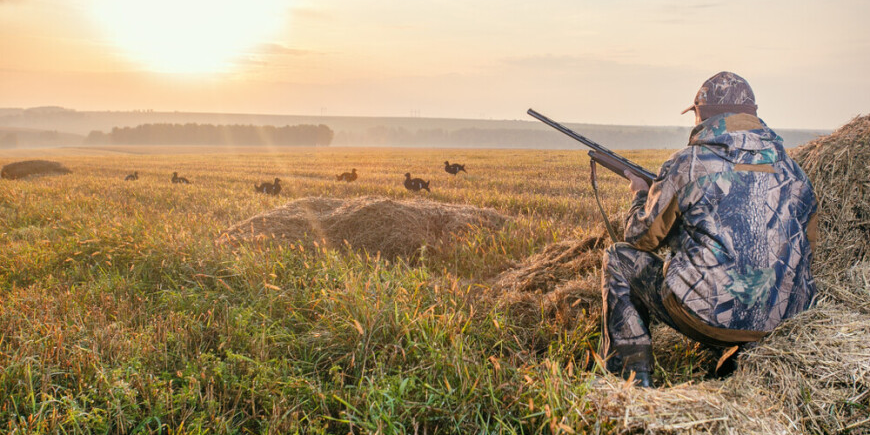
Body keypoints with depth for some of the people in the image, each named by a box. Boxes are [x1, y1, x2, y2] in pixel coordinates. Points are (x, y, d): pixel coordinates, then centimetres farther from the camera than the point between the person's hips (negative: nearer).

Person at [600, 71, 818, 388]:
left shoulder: (689, 164, -6)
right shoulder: (791, 169, 9)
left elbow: (642, 238, 4)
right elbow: (805, 247, 22)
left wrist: (641, 194, 27)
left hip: (708, 319, -6)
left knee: (619, 259, 13)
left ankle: (633, 376, 10)